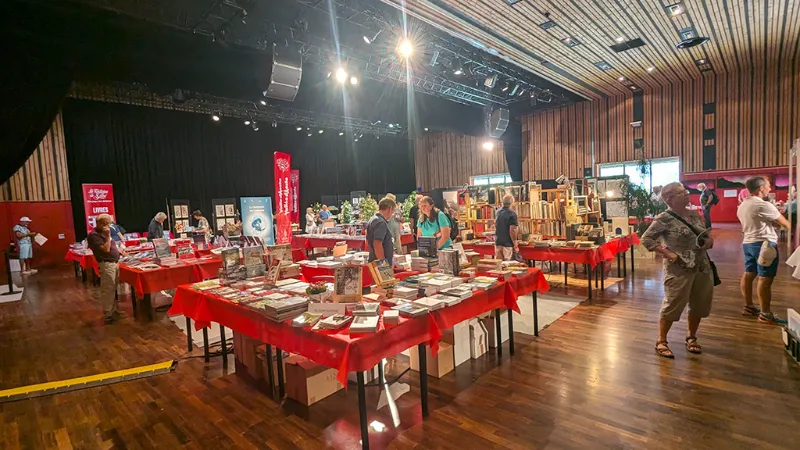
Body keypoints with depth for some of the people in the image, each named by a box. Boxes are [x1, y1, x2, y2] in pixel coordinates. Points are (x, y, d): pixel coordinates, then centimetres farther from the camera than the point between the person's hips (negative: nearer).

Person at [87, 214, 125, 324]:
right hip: (106, 265, -9)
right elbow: (106, 249, -19)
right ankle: (108, 316, 0)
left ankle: (115, 310, 24)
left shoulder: (104, 232, 16)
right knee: (108, 290, -6)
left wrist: (119, 251, 15)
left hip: (115, 263, 9)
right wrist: (108, 236, -17)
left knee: (114, 289, 15)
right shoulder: (94, 235, -12)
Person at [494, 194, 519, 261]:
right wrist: (515, 246, -12)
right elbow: (512, 231, -17)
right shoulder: (512, 214, -13)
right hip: (507, 244, -6)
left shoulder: (498, 212, 8)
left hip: (498, 243, 6)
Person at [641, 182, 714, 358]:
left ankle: (691, 337, 36)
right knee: (673, 305, 0)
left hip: (703, 267, 7)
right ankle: (661, 342, 14)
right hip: (679, 270, -7)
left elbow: (707, 236, 21)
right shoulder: (664, 218, -13)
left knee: (699, 305, 16)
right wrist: (668, 254, -19)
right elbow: (646, 239, -16)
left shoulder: (694, 215, 9)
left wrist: (709, 241, -2)